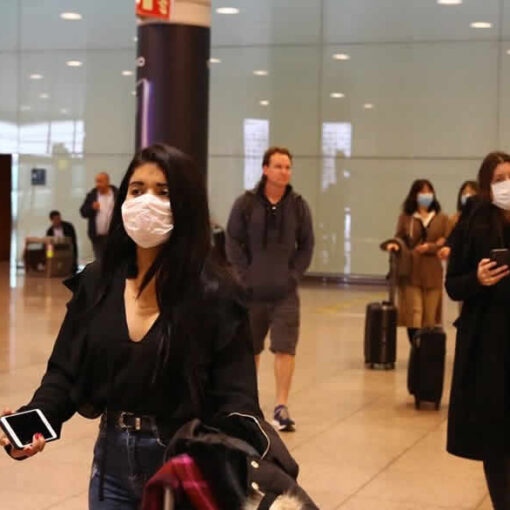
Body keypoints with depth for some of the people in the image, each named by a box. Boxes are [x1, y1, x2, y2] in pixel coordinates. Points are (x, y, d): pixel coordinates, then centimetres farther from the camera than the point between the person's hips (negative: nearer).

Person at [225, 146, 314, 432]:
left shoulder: (298, 205, 2)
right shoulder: (246, 203, -2)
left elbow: (306, 245, 7)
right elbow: (233, 242, -1)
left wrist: (295, 275, -3)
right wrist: (245, 276, -7)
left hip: (285, 293, 0)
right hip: (252, 291, 0)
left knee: (285, 348, -7)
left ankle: (282, 407, -2)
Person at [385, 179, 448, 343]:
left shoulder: (442, 218, 8)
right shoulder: (405, 217, 7)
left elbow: (447, 243, 4)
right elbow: (400, 238, 6)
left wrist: (430, 247, -12)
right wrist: (396, 244, -16)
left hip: (432, 273, 1)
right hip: (411, 272, -1)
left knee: (430, 316, 5)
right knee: (414, 314, -7)